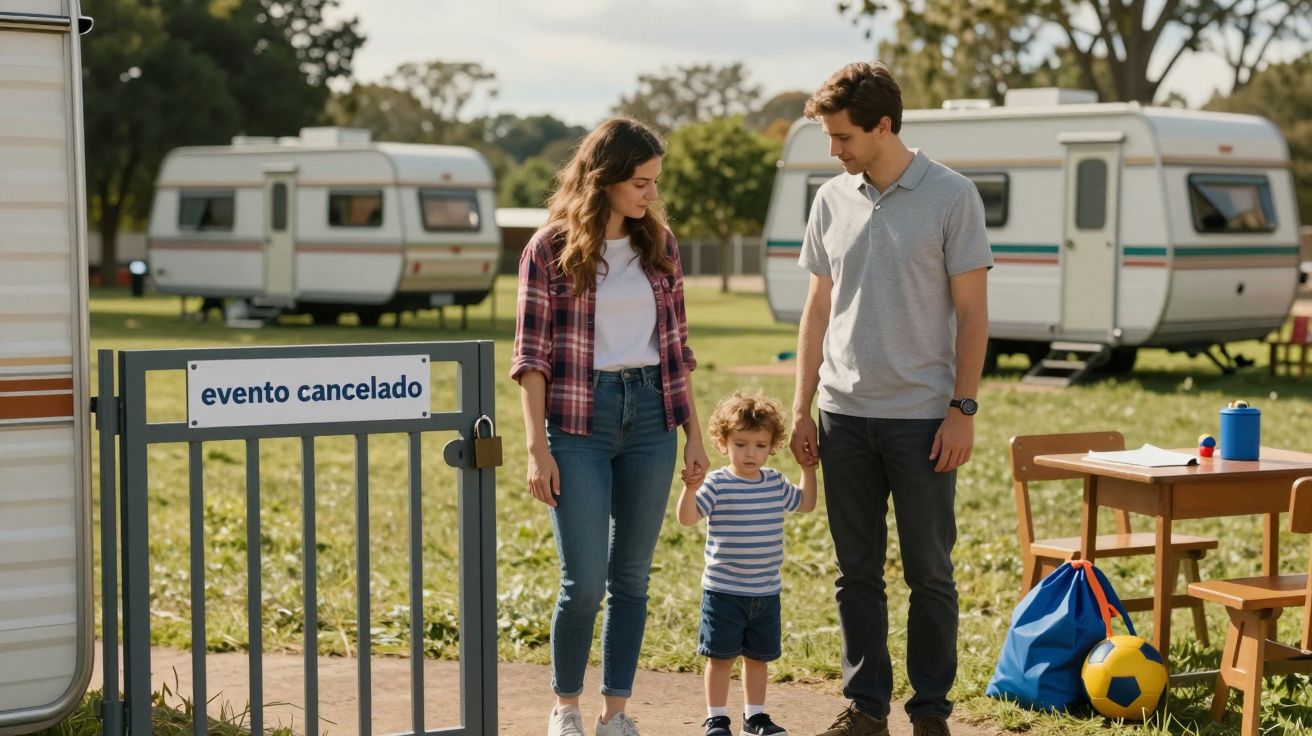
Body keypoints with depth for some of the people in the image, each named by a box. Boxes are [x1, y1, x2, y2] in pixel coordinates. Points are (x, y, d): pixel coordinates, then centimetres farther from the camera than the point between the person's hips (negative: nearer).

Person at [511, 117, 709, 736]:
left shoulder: (659, 244, 8)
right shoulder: (550, 249, -4)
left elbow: (675, 344, 12)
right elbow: (531, 355, -5)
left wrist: (693, 432, 10)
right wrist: (537, 448, -11)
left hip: (651, 414, 4)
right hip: (579, 419, -4)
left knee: (632, 577, 6)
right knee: (584, 583, -6)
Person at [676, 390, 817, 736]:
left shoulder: (775, 483, 6)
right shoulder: (717, 484, -11)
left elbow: (805, 503, 24)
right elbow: (686, 518, -21)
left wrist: (808, 468, 15)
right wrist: (690, 488, -37)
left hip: (766, 591, 5)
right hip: (723, 591, -5)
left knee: (758, 656, 14)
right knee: (721, 656, 1)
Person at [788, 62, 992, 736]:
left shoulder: (951, 196, -5)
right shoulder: (831, 200, 8)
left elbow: (971, 313, -4)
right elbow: (818, 309, 12)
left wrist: (963, 409, -10)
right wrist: (801, 408, 8)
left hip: (922, 417, -4)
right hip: (845, 414, 4)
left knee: (929, 573, 4)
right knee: (857, 573, 9)